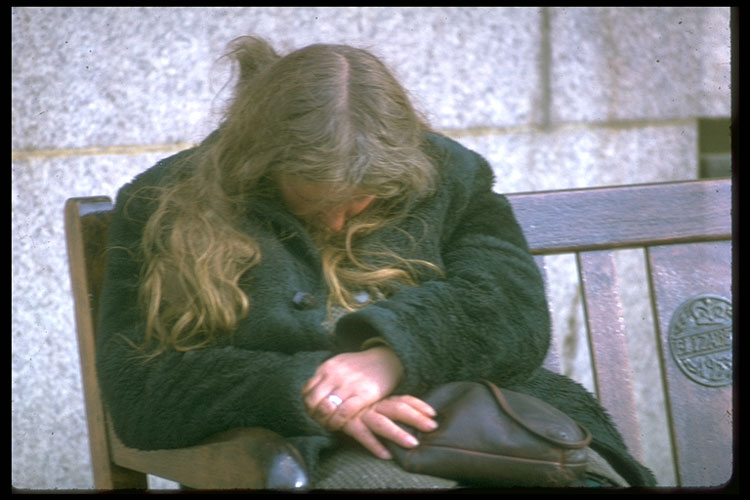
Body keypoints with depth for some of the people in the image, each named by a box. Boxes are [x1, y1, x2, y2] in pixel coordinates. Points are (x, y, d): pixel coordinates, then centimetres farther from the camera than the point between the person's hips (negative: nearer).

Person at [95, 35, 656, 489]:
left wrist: (393, 353, -17)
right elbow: (136, 392, -2)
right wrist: (301, 393, -15)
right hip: (318, 452, -3)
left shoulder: (446, 174, 15)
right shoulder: (165, 208, 6)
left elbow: (515, 308, 2)